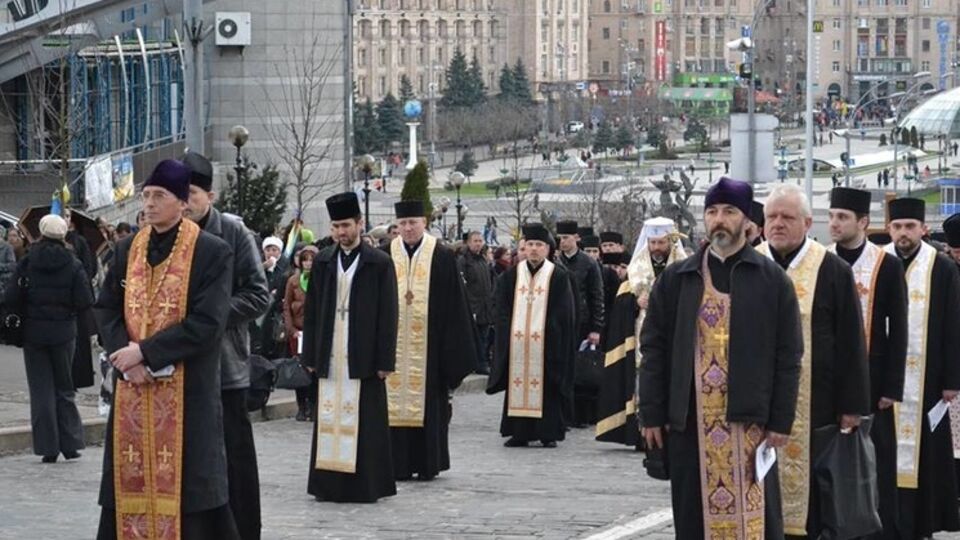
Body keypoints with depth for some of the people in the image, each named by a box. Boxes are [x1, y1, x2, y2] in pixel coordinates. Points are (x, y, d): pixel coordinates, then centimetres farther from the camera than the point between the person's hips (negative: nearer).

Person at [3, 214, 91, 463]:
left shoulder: (27, 263, -6)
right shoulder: (73, 265, -6)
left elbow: (10, 297, -11)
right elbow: (85, 302, -10)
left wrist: (27, 312, 8)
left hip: (34, 333, 0)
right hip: (63, 333, 1)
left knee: (41, 390, 4)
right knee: (64, 388, 12)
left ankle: (48, 447, 2)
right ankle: (69, 444, 9)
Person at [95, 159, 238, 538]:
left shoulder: (212, 253, -6)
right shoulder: (128, 250, 11)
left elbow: (207, 323, -13)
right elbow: (105, 309, 9)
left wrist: (146, 352, -16)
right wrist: (125, 355, -10)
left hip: (187, 393, -5)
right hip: (132, 390, 5)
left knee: (186, 486, -4)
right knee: (131, 480, 5)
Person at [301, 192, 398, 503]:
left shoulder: (379, 264, -1)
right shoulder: (323, 262, 10)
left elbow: (387, 315, -2)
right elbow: (311, 312, 11)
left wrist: (385, 360, -7)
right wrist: (310, 356, 6)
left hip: (363, 357, -3)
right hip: (330, 357, 3)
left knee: (364, 422, -2)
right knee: (329, 419, 4)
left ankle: (366, 484, 4)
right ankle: (329, 484, 8)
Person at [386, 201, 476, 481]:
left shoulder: (442, 257, 1)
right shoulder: (386, 256, 6)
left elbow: (454, 304, 1)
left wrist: (453, 349, -4)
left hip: (428, 345, -2)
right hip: (394, 344, 2)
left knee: (427, 403, 0)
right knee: (396, 402, 1)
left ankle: (428, 463, 8)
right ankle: (400, 464, 7)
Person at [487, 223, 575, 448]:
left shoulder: (558, 276, 1)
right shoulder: (512, 275, 9)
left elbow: (564, 312, -1)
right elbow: (503, 310, 9)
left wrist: (547, 331, -10)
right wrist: (508, 334, -3)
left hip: (547, 343, -2)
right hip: (517, 343, 3)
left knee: (546, 387, -1)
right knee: (518, 385, 2)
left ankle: (548, 433, 4)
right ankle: (520, 433, 7)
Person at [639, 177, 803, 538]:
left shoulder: (772, 280, 3)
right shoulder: (675, 280, 9)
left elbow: (788, 356, 2)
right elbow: (653, 349, 8)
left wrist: (781, 421, -4)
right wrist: (652, 414, 1)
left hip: (749, 421, -2)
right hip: (690, 421, 2)